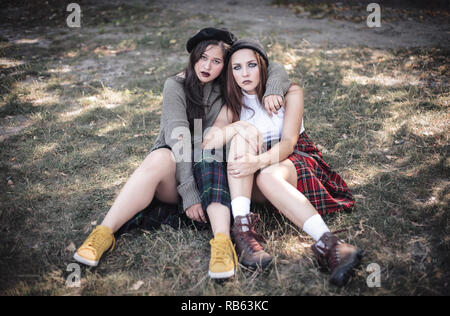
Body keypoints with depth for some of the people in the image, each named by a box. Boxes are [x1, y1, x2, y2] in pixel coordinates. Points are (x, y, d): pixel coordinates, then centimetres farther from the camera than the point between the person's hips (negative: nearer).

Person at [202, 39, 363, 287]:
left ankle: (328, 246, -52)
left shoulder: (290, 92, -3)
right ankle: (242, 226, -40)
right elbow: (207, 143, -8)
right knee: (242, 131, -28)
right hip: (251, 179, 3)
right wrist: (238, 128, -27)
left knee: (268, 177, -38)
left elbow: (288, 142, -15)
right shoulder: (233, 103, 5)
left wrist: (259, 161, -35)